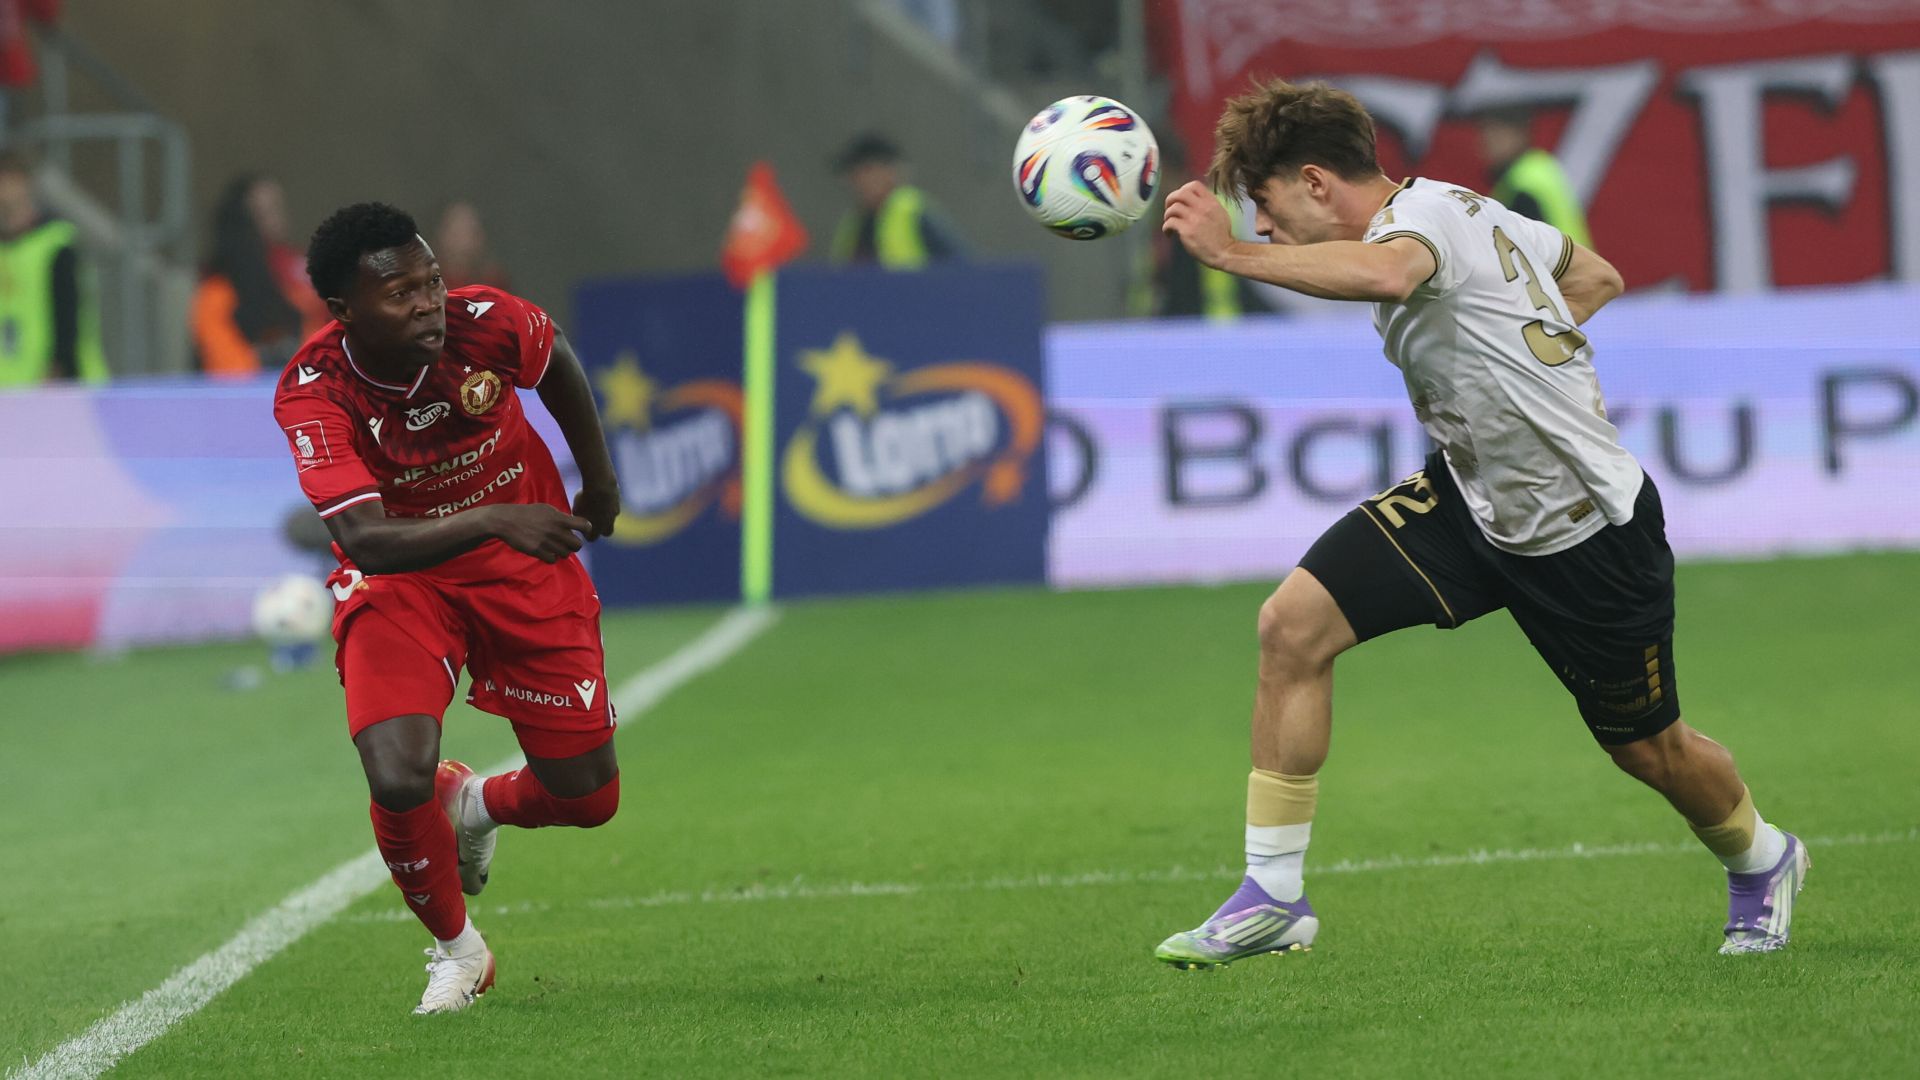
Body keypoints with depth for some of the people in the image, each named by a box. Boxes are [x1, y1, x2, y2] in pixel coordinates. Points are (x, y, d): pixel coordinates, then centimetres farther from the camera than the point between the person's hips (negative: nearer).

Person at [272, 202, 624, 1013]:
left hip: (526, 565, 2)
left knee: (588, 797, 2)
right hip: (398, 578, -2)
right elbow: (366, 540, -38)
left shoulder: (486, 322, -23)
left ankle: (478, 807, 39)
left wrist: (599, 480, 16)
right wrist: (494, 520, -51)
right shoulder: (314, 393, -28)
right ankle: (455, 949, 7)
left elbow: (558, 362, 4)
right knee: (399, 782, -24)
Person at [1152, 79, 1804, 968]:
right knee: (1293, 621, -11)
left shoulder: (1423, 211, -24)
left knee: (1648, 750, 11)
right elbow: (1596, 276, 16)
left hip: (1585, 526, -8)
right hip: (1471, 497, 8)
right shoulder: (1465, 211, 2)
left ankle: (1761, 861, 45)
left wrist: (1229, 252, -49)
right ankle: (1273, 897, -6)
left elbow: (1386, 273, -52)